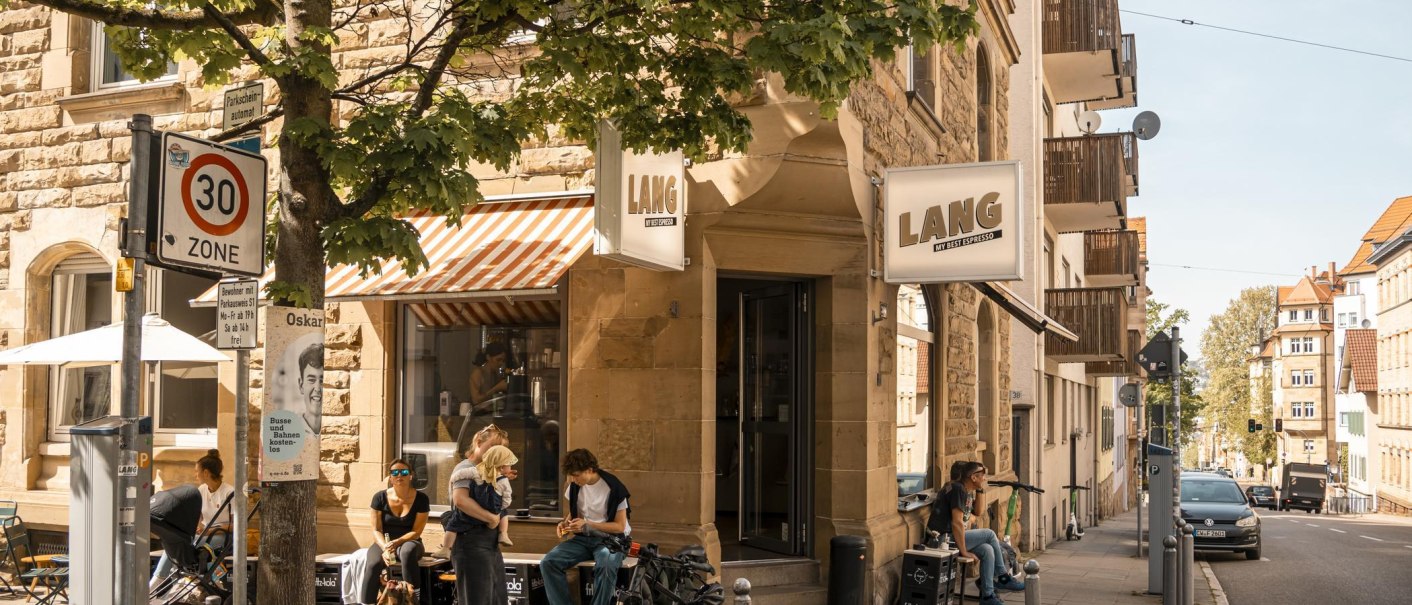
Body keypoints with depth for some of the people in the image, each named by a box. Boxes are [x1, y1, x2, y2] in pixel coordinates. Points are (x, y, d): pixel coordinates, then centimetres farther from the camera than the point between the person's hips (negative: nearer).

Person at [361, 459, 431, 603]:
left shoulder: (421, 499, -4)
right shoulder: (380, 498, 0)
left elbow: (416, 531, -6)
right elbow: (376, 530, -1)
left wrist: (396, 542, -22)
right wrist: (385, 548, -20)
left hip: (408, 542, -1)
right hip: (383, 543, 1)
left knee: (408, 551, -39)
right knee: (373, 564, -33)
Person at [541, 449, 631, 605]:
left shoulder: (613, 488, -16)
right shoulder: (575, 486, 1)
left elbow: (620, 526, -13)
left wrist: (587, 524, -21)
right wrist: (565, 522, -4)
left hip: (610, 539, -6)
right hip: (583, 539, 6)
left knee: (606, 567, -40)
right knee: (548, 563, -19)